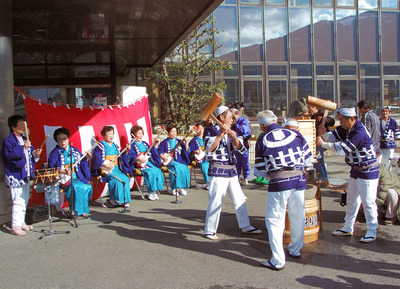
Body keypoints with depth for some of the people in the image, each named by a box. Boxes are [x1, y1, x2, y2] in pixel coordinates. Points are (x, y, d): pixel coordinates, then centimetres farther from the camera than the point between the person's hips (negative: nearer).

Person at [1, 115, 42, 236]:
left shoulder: (24, 139, 15)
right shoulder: (9, 140, -10)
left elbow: (30, 154, 23)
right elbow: (9, 155, -22)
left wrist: (35, 154, 2)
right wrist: (23, 148, -28)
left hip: (26, 175, 9)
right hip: (15, 176, -9)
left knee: (25, 200, 15)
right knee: (18, 201, -10)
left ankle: (21, 222, 27)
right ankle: (15, 226, -4)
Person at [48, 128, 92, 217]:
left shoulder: (75, 150, 17)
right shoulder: (55, 152, 2)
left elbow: (82, 163, 22)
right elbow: (51, 167, -9)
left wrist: (86, 158, 0)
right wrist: (64, 172, -23)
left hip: (77, 177, 5)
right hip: (64, 178, -5)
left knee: (88, 187, -20)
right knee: (75, 187, -33)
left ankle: (83, 209, -3)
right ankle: (76, 211, -20)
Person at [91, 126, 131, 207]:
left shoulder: (115, 146, 18)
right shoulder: (101, 146, -3)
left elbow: (121, 157, 19)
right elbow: (96, 159, -13)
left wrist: (126, 151, 4)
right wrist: (106, 165, -21)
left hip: (116, 169, 6)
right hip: (106, 170, -6)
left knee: (126, 179, -17)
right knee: (116, 180, -30)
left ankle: (125, 200, -10)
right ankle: (114, 200, -16)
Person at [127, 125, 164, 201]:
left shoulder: (144, 143, 20)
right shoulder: (132, 145, -1)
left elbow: (151, 152, 28)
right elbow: (129, 156, -13)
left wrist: (154, 145, 18)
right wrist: (139, 158, -22)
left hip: (149, 162, 7)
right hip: (139, 165, -7)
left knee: (158, 171, -19)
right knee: (150, 172, -30)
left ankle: (156, 190, -12)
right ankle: (150, 193, -22)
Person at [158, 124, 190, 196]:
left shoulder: (179, 142, 17)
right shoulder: (164, 143, 10)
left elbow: (186, 151, 9)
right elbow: (159, 151, 5)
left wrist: (186, 143, -3)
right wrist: (163, 156, -12)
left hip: (179, 160, 3)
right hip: (169, 161, -3)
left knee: (185, 168, -27)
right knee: (176, 167, -33)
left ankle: (181, 187, -14)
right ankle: (174, 188, -25)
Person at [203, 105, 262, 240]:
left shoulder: (231, 132, 14)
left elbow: (240, 148, 4)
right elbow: (209, 149, -20)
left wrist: (234, 138, -16)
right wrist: (221, 134, -23)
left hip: (232, 171, 7)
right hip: (218, 172, -7)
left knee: (240, 200, 12)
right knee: (215, 202, -6)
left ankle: (246, 226, 25)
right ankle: (209, 231, 6)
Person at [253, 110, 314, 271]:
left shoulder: (262, 140, -1)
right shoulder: (295, 134, 5)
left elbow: (259, 170, 4)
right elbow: (308, 161, 10)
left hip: (278, 184, -4)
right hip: (299, 181, 4)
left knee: (274, 220, 6)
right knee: (298, 217, 19)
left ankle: (278, 260, 5)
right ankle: (295, 250, 36)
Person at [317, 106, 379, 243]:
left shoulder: (359, 132, -27)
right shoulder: (346, 128, 2)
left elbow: (343, 148, -27)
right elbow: (334, 136, 6)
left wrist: (323, 144, -20)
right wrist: (324, 134, -16)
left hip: (368, 171, -10)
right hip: (356, 170, 10)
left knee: (368, 202, -3)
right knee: (352, 199, 16)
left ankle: (372, 232, 11)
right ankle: (348, 228, 27)